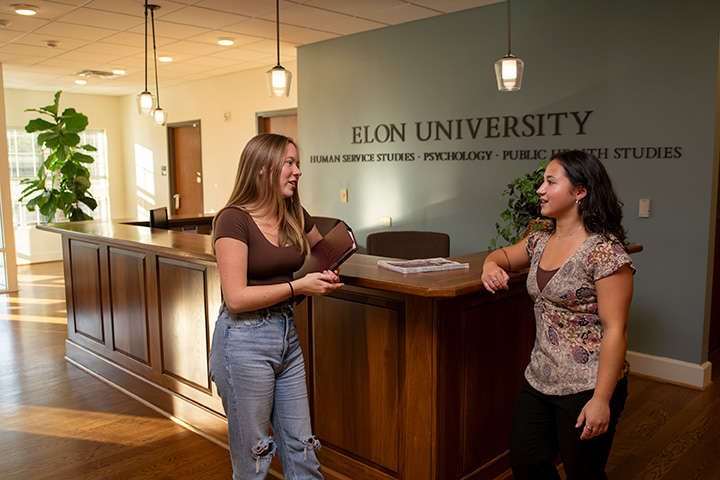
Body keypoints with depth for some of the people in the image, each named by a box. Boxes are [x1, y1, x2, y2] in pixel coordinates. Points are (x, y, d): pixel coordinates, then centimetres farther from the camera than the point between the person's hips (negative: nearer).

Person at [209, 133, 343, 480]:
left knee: (301, 451, 13)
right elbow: (236, 298, -19)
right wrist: (299, 286, -18)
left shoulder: (296, 217, 7)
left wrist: (327, 277, 4)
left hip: (287, 335, 7)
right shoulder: (234, 220, -13)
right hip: (244, 340, -6)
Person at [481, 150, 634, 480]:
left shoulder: (604, 251, -17)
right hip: (540, 380, 8)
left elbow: (615, 330, -19)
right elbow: (504, 255, 26)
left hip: (587, 388, -7)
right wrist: (491, 266, 2)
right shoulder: (541, 241, 7)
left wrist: (602, 400, -21)